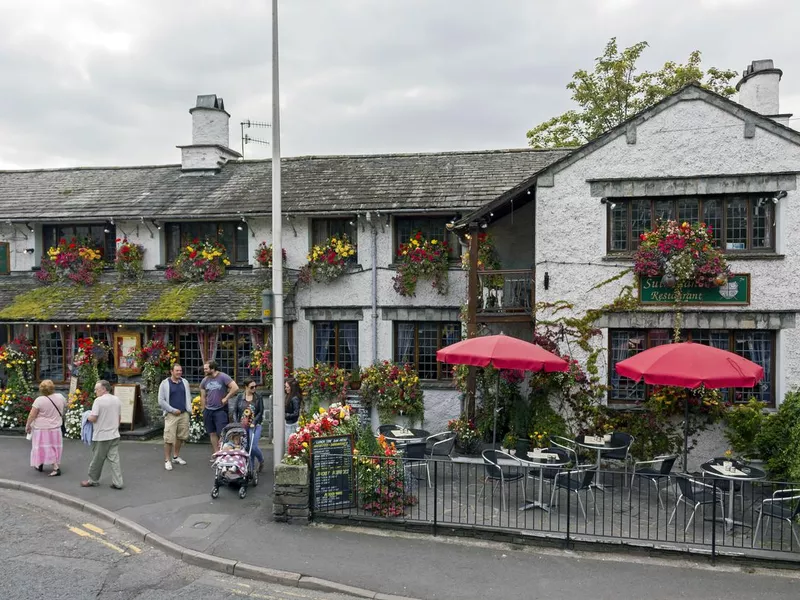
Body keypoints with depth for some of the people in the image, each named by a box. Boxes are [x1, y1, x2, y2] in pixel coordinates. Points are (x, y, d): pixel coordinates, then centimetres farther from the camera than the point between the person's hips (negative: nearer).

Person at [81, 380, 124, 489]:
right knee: (114, 459, 5)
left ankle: (93, 480, 24)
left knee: (97, 460, 9)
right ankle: (117, 482, 4)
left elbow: (93, 418, -16)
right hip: (114, 435, 6)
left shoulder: (99, 400, -14)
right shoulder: (117, 400, 8)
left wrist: (87, 417, 4)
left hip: (101, 436, -6)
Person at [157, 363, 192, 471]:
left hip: (184, 414, 5)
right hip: (171, 415, -4)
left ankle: (176, 456, 26)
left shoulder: (185, 382, 12)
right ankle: (167, 460, 2)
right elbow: (161, 401, -3)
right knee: (169, 438, -7)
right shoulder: (165, 384, -2)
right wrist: (173, 410, -8)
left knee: (181, 436, 10)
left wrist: (189, 409, 4)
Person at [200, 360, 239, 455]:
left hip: (221, 410, -5)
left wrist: (226, 398, -12)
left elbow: (235, 388, -16)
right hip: (208, 411, 5)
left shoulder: (223, 377, -9)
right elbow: (203, 397, 15)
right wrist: (204, 411, 11)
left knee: (222, 434, -8)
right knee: (212, 434, 9)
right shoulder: (205, 380, 8)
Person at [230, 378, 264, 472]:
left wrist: (253, 423, -11)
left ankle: (261, 460, 18)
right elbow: (234, 411, 5)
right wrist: (236, 423, -7)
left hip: (255, 425, -2)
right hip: (242, 425, 2)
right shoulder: (240, 397, 6)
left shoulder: (258, 397, 3)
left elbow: (260, 412, 0)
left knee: (253, 446, -12)